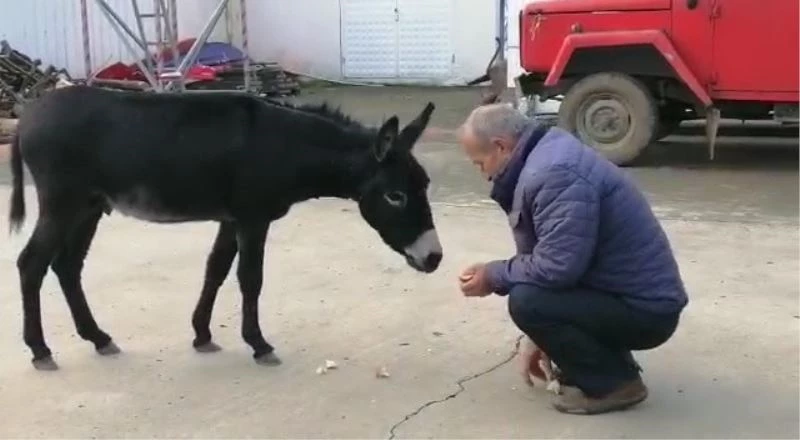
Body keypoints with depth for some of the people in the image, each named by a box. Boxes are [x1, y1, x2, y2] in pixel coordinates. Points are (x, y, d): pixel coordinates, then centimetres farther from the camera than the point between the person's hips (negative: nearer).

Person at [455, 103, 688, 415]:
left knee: (525, 301, -22)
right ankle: (608, 361, 15)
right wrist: (542, 338, 22)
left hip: (644, 309, -10)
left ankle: (614, 382, -6)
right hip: (625, 293, 10)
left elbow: (557, 268, -29)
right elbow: (547, 260, 18)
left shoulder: (556, 173, -24)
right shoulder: (546, 158, 10)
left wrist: (493, 276, -12)